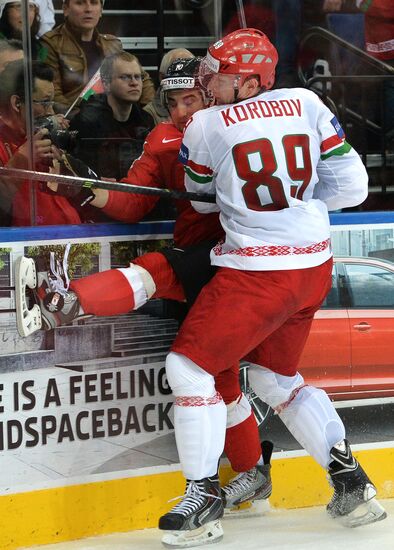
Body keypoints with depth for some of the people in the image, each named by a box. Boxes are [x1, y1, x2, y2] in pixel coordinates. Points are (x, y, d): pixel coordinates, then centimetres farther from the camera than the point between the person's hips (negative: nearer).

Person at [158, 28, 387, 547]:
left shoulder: (206, 126, -9)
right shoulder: (307, 104, 2)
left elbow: (202, 200, 9)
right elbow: (351, 186, 3)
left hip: (256, 271, -7)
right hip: (313, 265, 7)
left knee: (189, 365, 3)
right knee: (275, 376, 23)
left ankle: (204, 496, 3)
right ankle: (351, 484, 20)